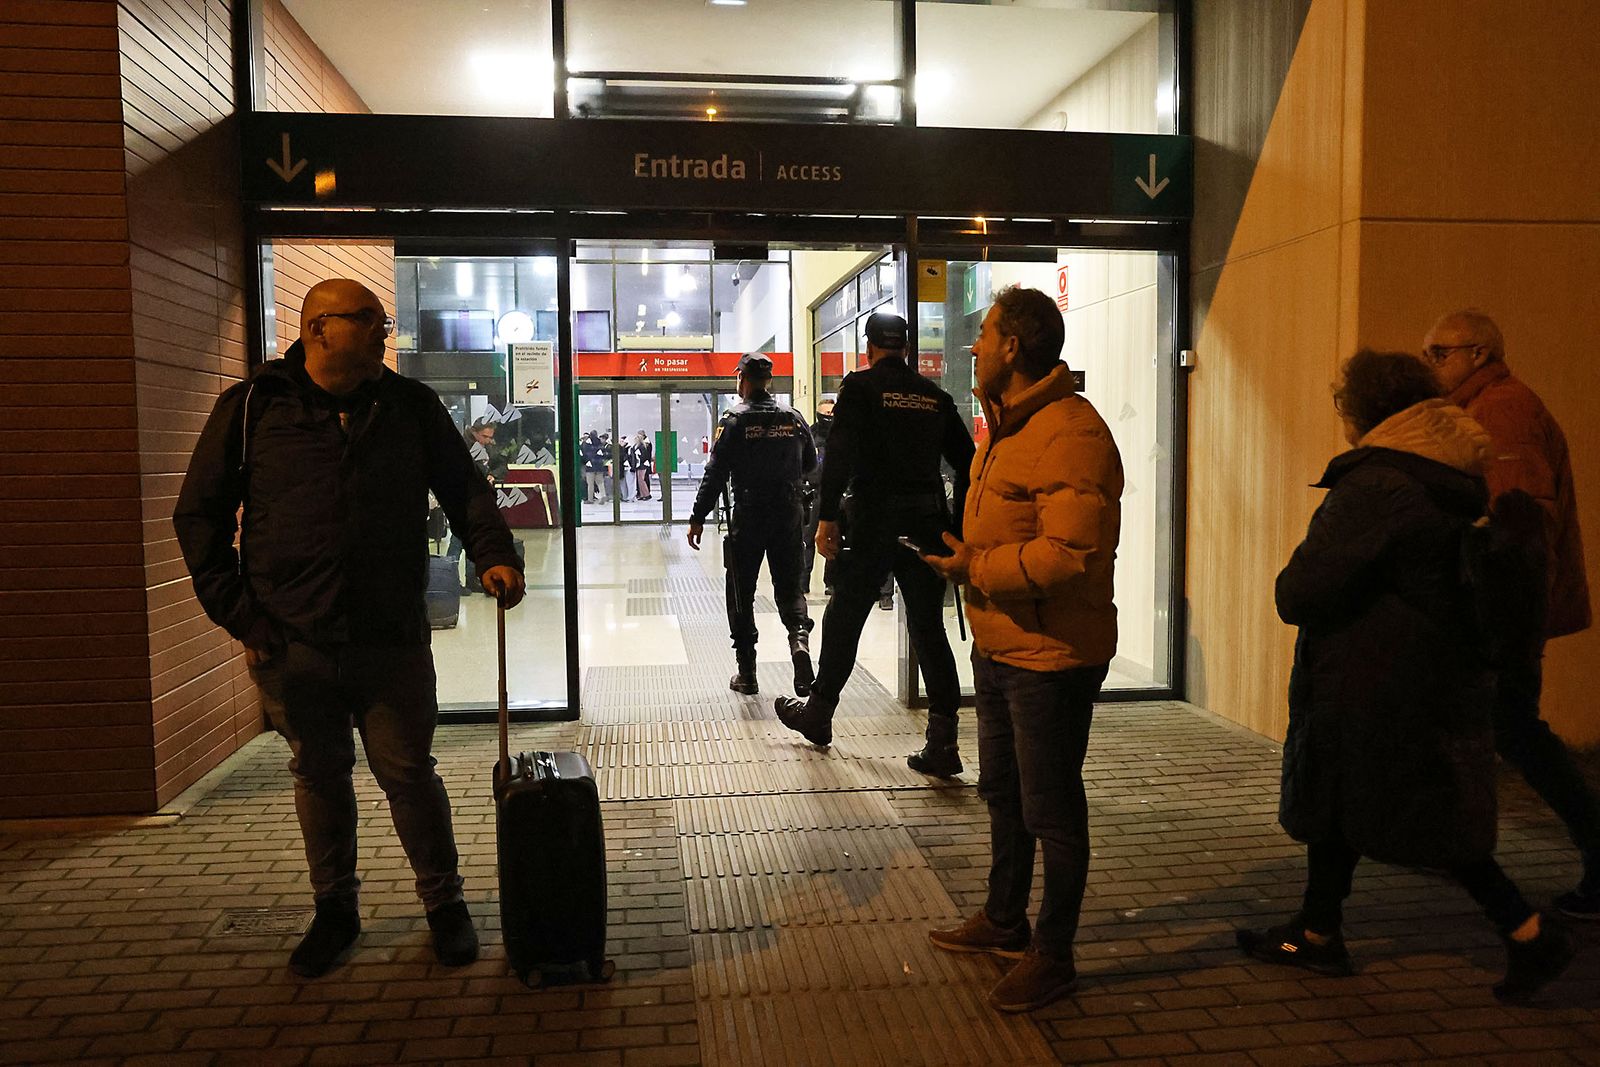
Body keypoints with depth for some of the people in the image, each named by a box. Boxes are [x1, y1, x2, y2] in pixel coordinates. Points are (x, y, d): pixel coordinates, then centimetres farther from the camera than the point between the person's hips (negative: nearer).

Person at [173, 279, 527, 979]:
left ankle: (444, 903, 24)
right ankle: (335, 909, 33)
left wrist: (494, 554, -11)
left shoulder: (412, 407, 5)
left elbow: (465, 489, 8)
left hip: (393, 640, 0)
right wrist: (237, 613, -2)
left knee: (410, 774, 7)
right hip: (291, 642, 0)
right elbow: (199, 514, 4)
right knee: (319, 777, 15)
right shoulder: (252, 407, 1)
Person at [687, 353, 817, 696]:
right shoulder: (792, 417, 5)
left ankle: (747, 674, 11)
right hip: (788, 514, 3)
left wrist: (698, 518, -6)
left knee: (741, 594, 8)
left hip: (748, 517, -3)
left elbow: (715, 474, -10)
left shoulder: (735, 420, -7)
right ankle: (800, 636, -17)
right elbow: (810, 463, 14)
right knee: (789, 586, 12)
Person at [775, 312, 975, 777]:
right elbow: (967, 462, 11)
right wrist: (958, 529, 15)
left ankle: (817, 713, 28)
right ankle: (942, 742, 2)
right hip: (927, 521, 4)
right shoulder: (936, 396, 12)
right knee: (929, 629, 6)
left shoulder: (860, 386, -2)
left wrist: (826, 517, -13)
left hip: (874, 521, -4)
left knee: (843, 620, 12)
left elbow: (839, 454, -14)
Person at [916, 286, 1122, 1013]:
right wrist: (961, 553, 4)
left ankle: (1053, 956, 21)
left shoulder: (1070, 433, -22)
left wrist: (973, 567, -21)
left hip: (1050, 655, -11)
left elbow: (1067, 553, -30)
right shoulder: (1009, 424, 13)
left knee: (1050, 810, 4)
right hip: (998, 646, 11)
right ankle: (1004, 922, 41)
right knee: (1003, 792, 23)